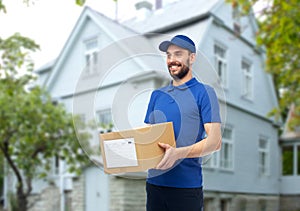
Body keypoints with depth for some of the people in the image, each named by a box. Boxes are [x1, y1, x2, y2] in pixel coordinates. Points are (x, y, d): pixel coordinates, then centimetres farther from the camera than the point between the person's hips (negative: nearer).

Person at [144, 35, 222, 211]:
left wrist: (178, 153, -25)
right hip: (154, 182, 5)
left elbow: (215, 141, -11)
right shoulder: (157, 95, 13)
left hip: (187, 185, -4)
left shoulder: (204, 92, -3)